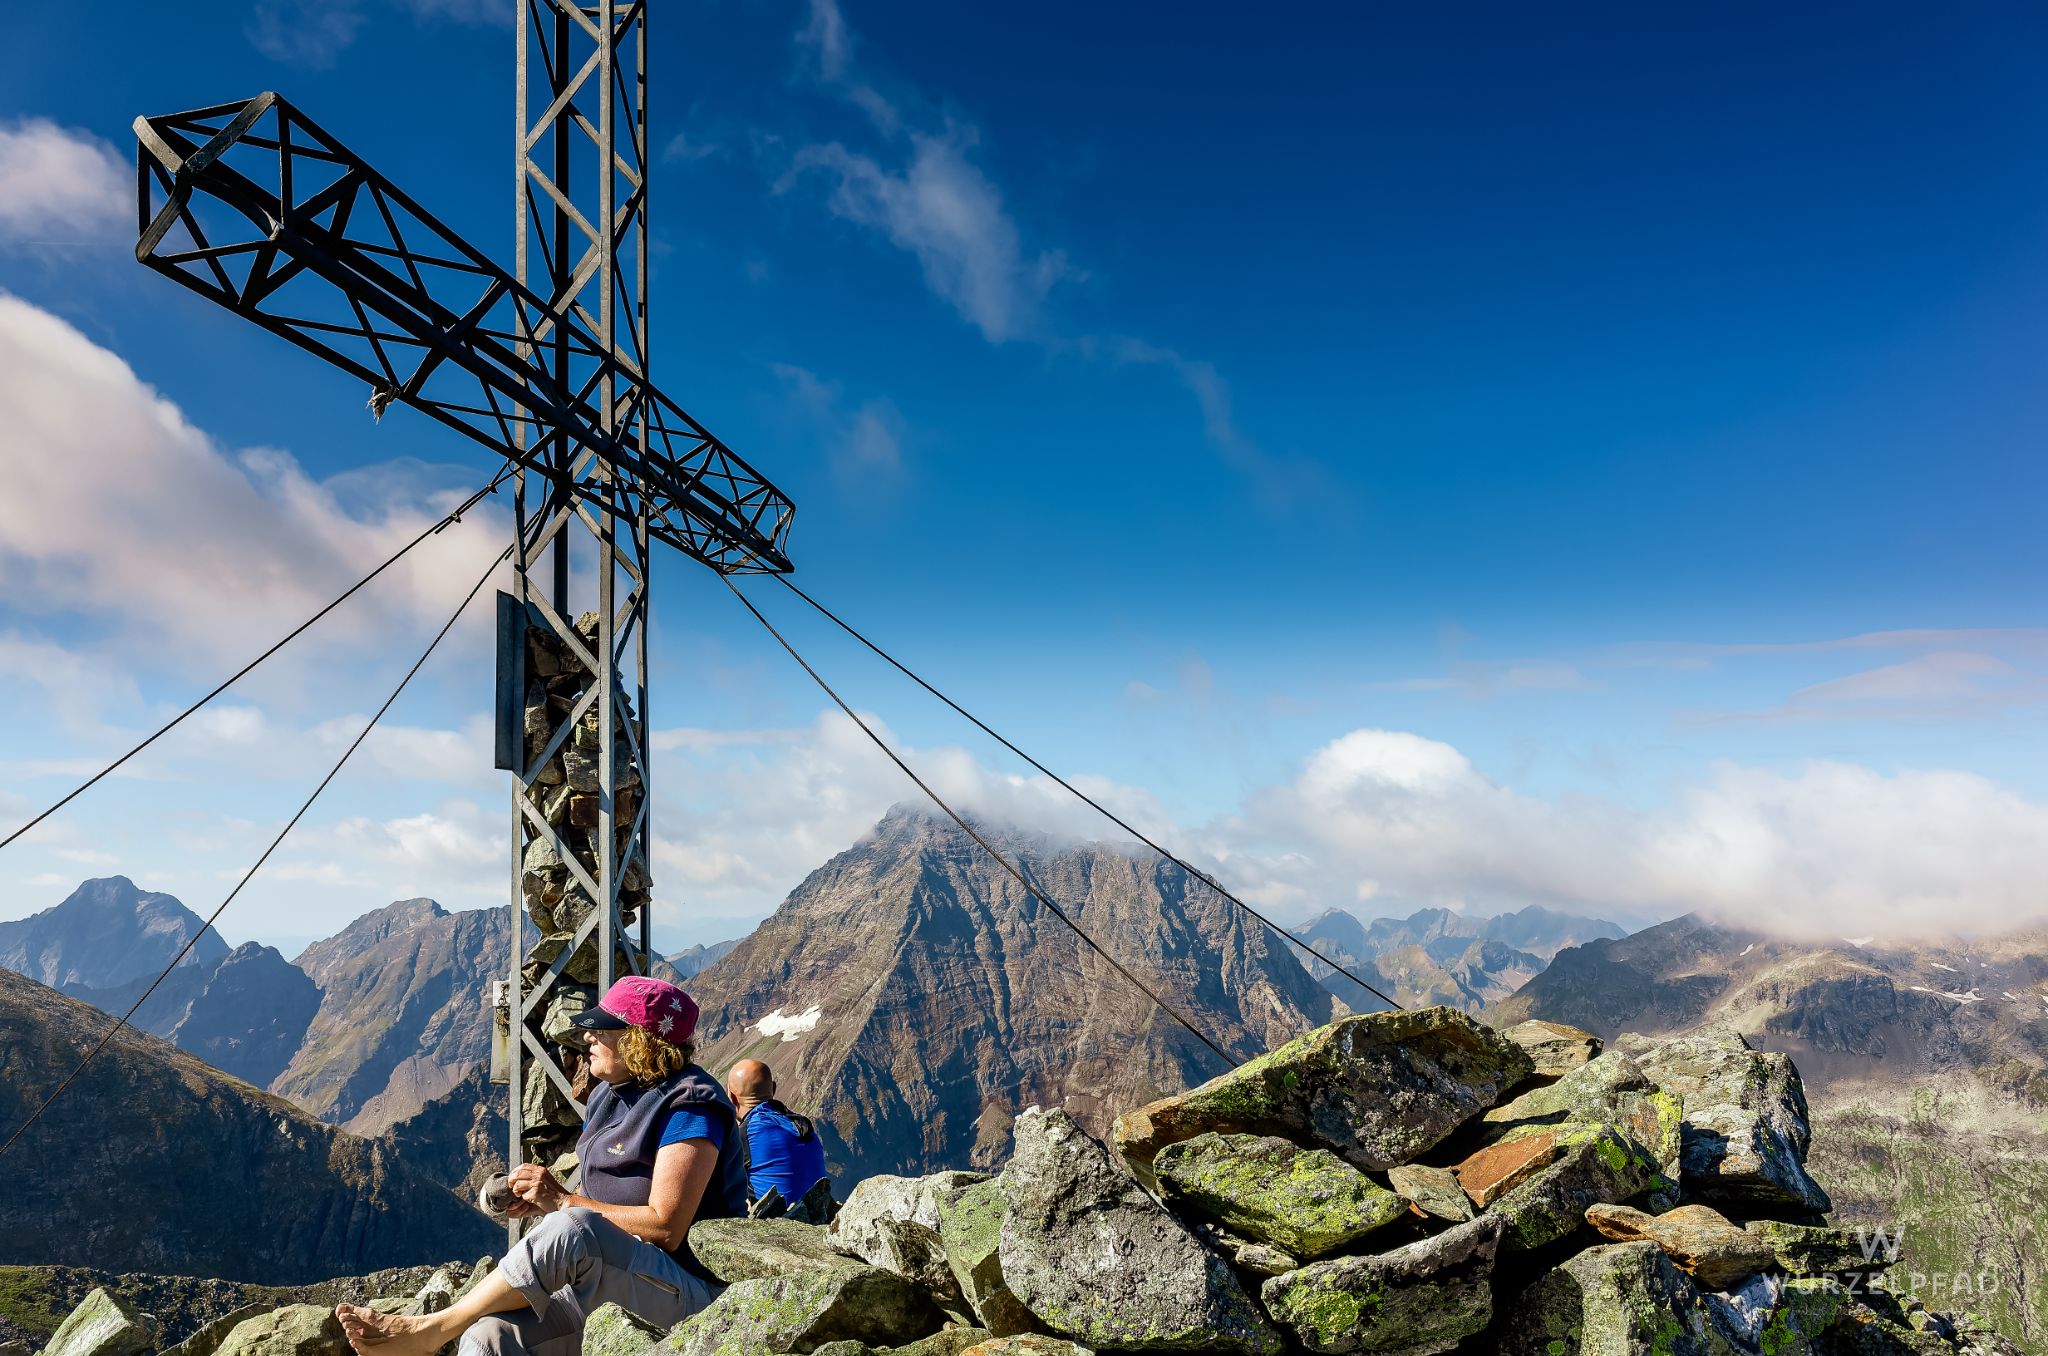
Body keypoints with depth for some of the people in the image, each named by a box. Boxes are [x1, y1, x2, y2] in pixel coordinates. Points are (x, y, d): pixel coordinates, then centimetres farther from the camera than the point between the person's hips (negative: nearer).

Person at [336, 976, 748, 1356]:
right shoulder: (608, 1096, 12)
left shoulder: (689, 1106, -16)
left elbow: (665, 1228, -22)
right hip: (614, 1283, 8)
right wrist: (541, 1202, -4)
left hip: (690, 1290, -8)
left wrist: (563, 1202, -18)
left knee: (570, 1229, -35)